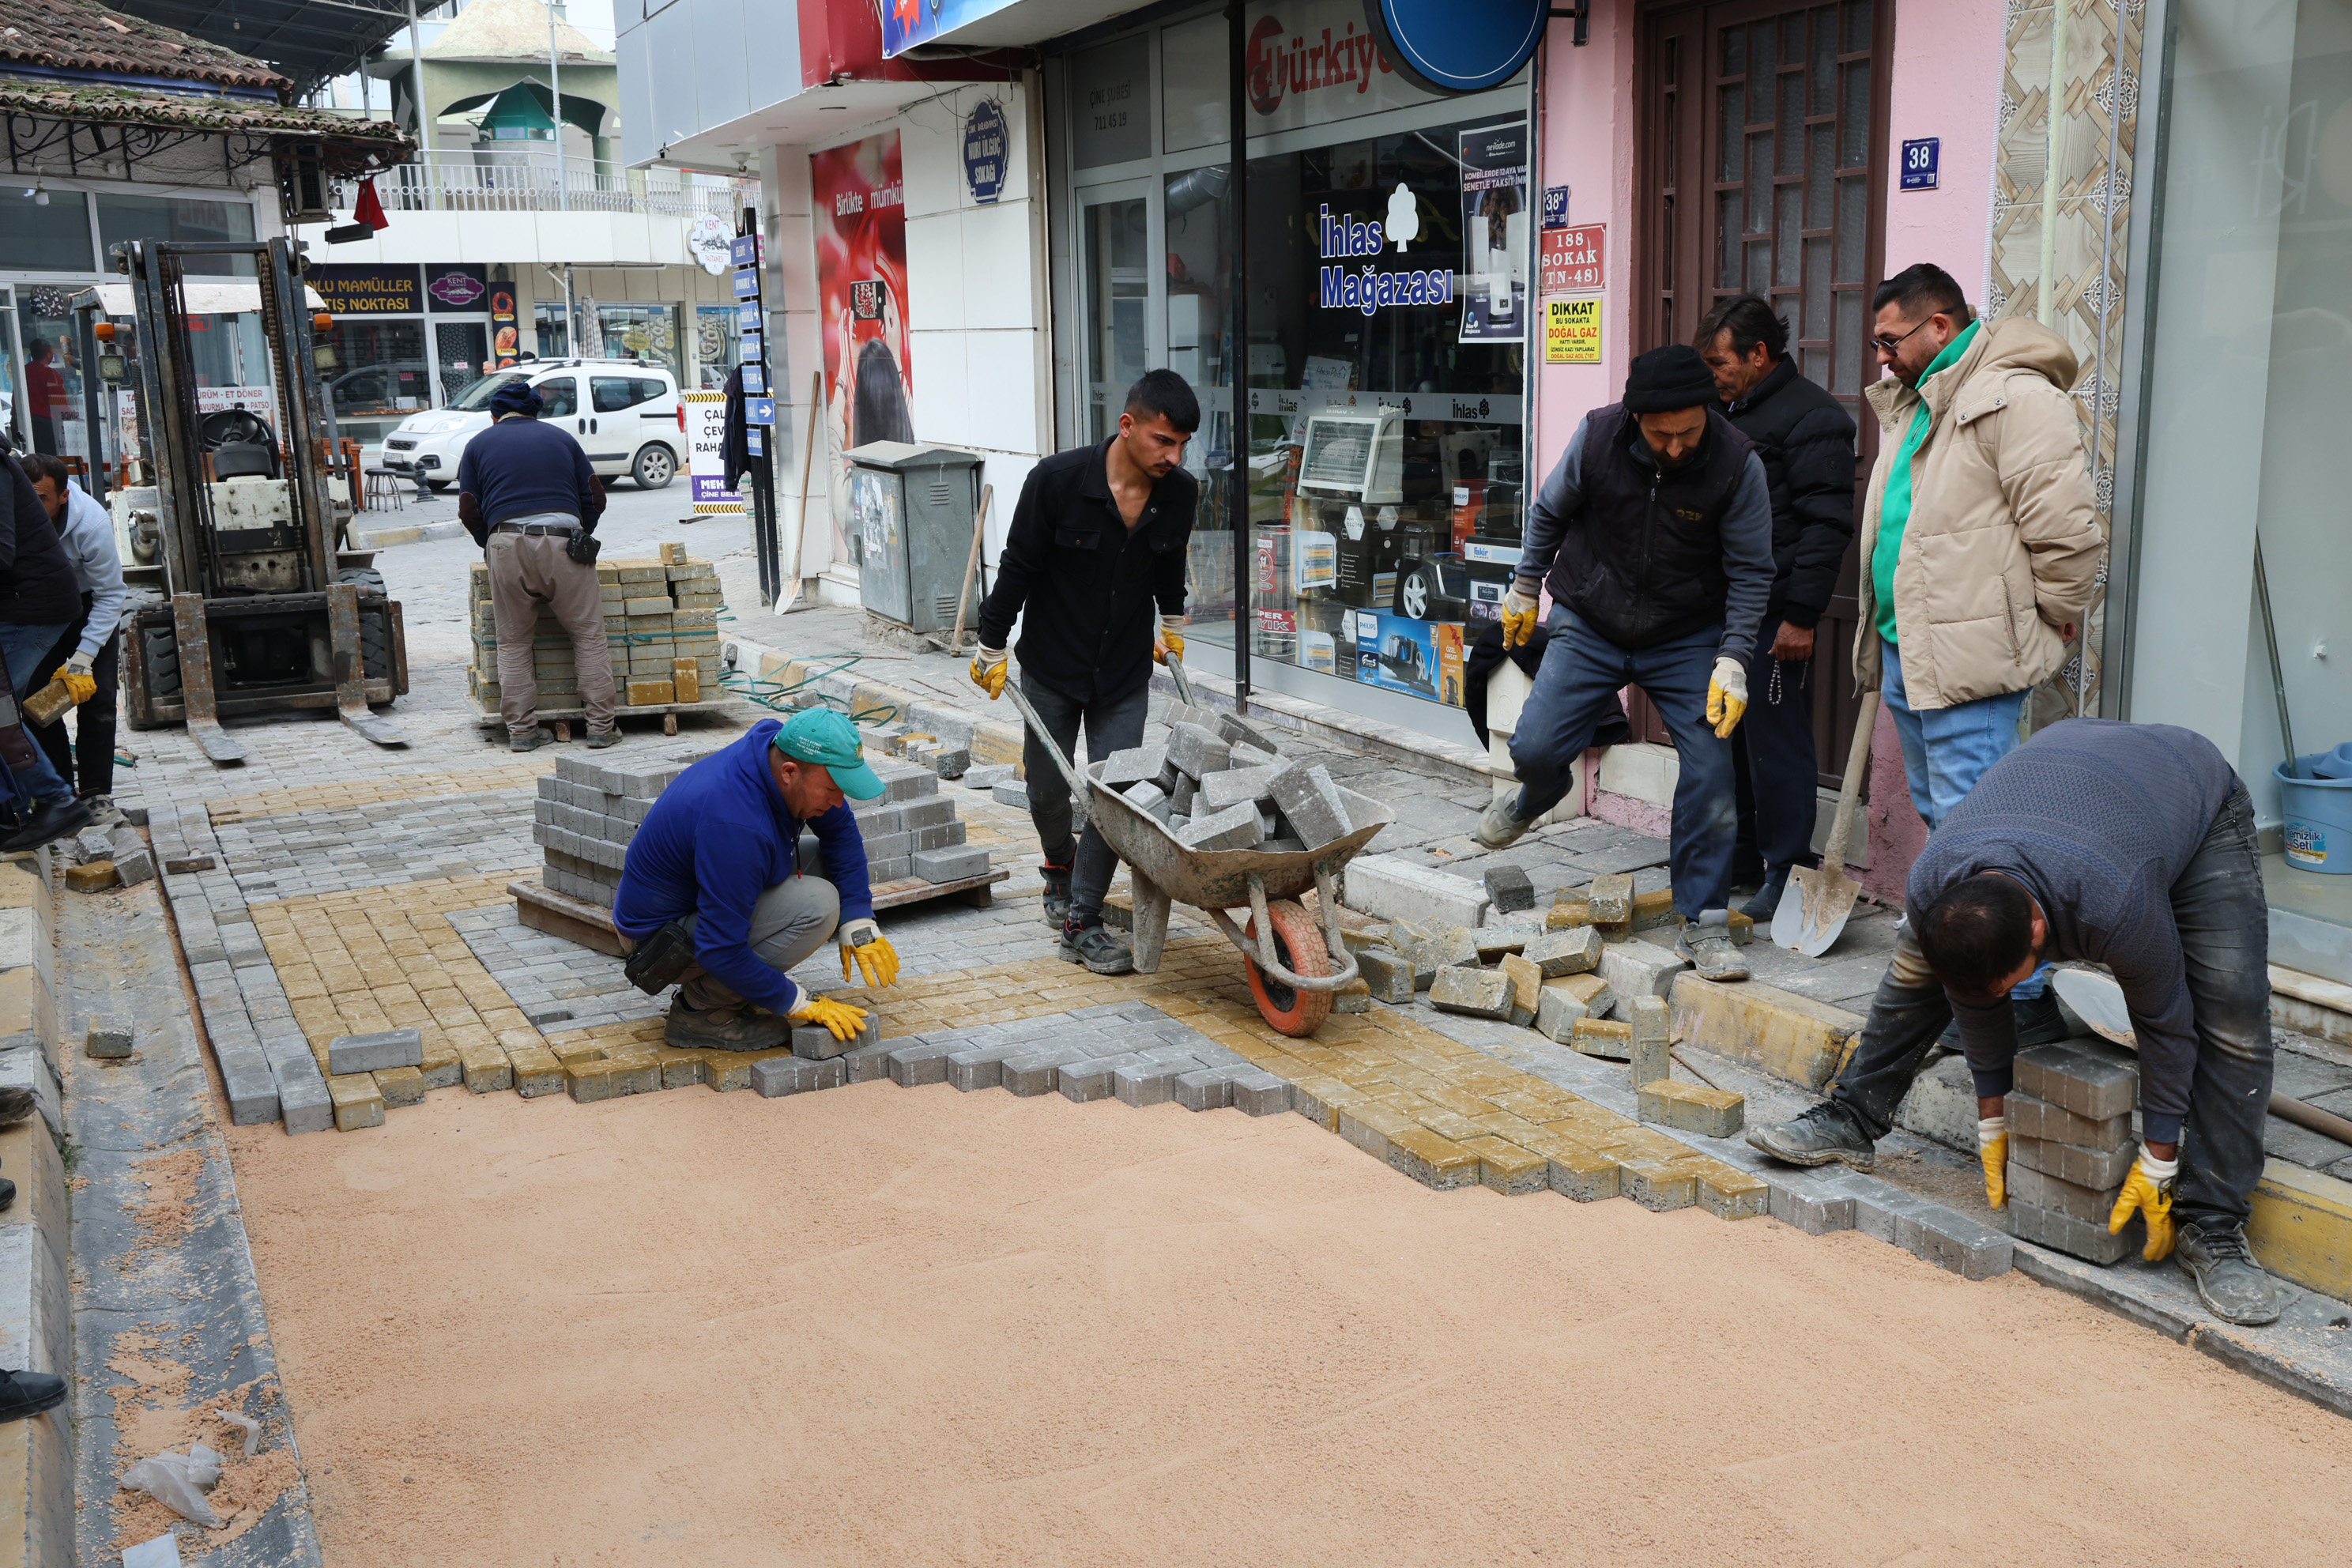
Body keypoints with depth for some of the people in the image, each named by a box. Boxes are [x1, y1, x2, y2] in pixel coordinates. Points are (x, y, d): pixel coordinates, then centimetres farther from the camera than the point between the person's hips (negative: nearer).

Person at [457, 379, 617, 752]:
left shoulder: (479, 444, 20)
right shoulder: (562, 438, 23)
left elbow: (469, 509, 14)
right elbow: (594, 497, 20)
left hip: (506, 543, 0)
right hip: (563, 537, 0)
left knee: (513, 643, 9)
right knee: (589, 636, 5)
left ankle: (522, 730, 6)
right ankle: (600, 727, 1)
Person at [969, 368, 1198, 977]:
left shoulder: (1180, 494, -10)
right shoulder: (1058, 480, -21)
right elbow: (1018, 568, -10)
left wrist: (1173, 624, 25)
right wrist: (992, 648, -3)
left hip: (1126, 673, 2)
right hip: (1051, 666, -2)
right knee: (1047, 790, 11)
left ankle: (1081, 921, 7)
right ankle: (1061, 868, 43)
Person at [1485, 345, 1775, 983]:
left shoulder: (1738, 465, -17)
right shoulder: (1597, 436, -15)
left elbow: (1750, 571, -9)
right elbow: (1550, 512, 4)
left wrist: (1732, 661, -17)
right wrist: (1525, 586, 13)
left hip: (1686, 641, 0)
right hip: (1590, 628, 1)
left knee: (1709, 775, -10)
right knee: (1535, 746, -10)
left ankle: (1703, 925, 1)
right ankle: (1531, 804, 30)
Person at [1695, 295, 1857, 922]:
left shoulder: (1811, 417, -10)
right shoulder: (1731, 412, 17)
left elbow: (1826, 526, -15)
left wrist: (1801, 614, -19)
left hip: (1773, 614, -9)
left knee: (1776, 740, -5)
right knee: (1728, 734, 14)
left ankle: (1790, 871, 4)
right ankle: (1744, 852, 26)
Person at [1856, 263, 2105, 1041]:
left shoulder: (2015, 396, -15)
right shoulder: (1913, 402, 17)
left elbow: (2066, 528, -19)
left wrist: (2050, 620, -7)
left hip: (1969, 658, -10)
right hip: (1907, 651, 10)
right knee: (1941, 819, 18)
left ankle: (2024, 998, -2)